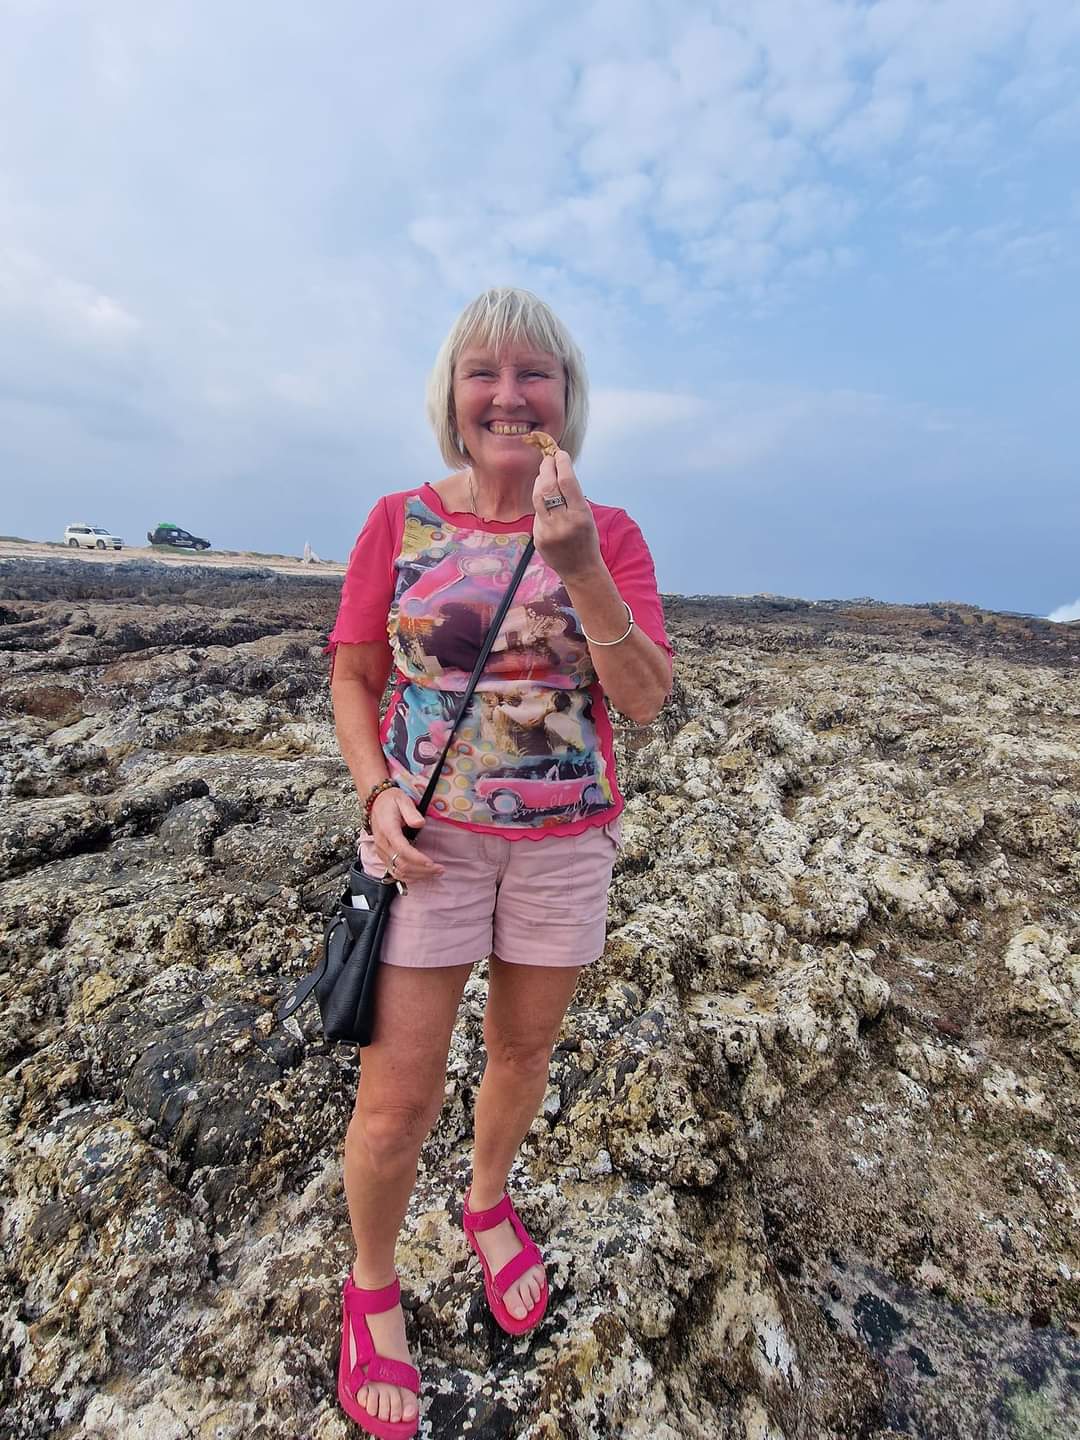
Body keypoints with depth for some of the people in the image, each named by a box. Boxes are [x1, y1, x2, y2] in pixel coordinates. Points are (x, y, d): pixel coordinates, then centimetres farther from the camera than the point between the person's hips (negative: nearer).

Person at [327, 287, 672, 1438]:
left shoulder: (608, 534, -1)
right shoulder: (399, 523, -1)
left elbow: (645, 703, -10)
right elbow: (352, 679, 3)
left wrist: (579, 569, -23)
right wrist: (377, 793, -13)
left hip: (564, 840, 2)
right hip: (428, 837, -1)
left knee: (524, 1051, 20)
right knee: (398, 1097, 5)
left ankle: (487, 1201, 52)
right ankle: (372, 1284, 38)